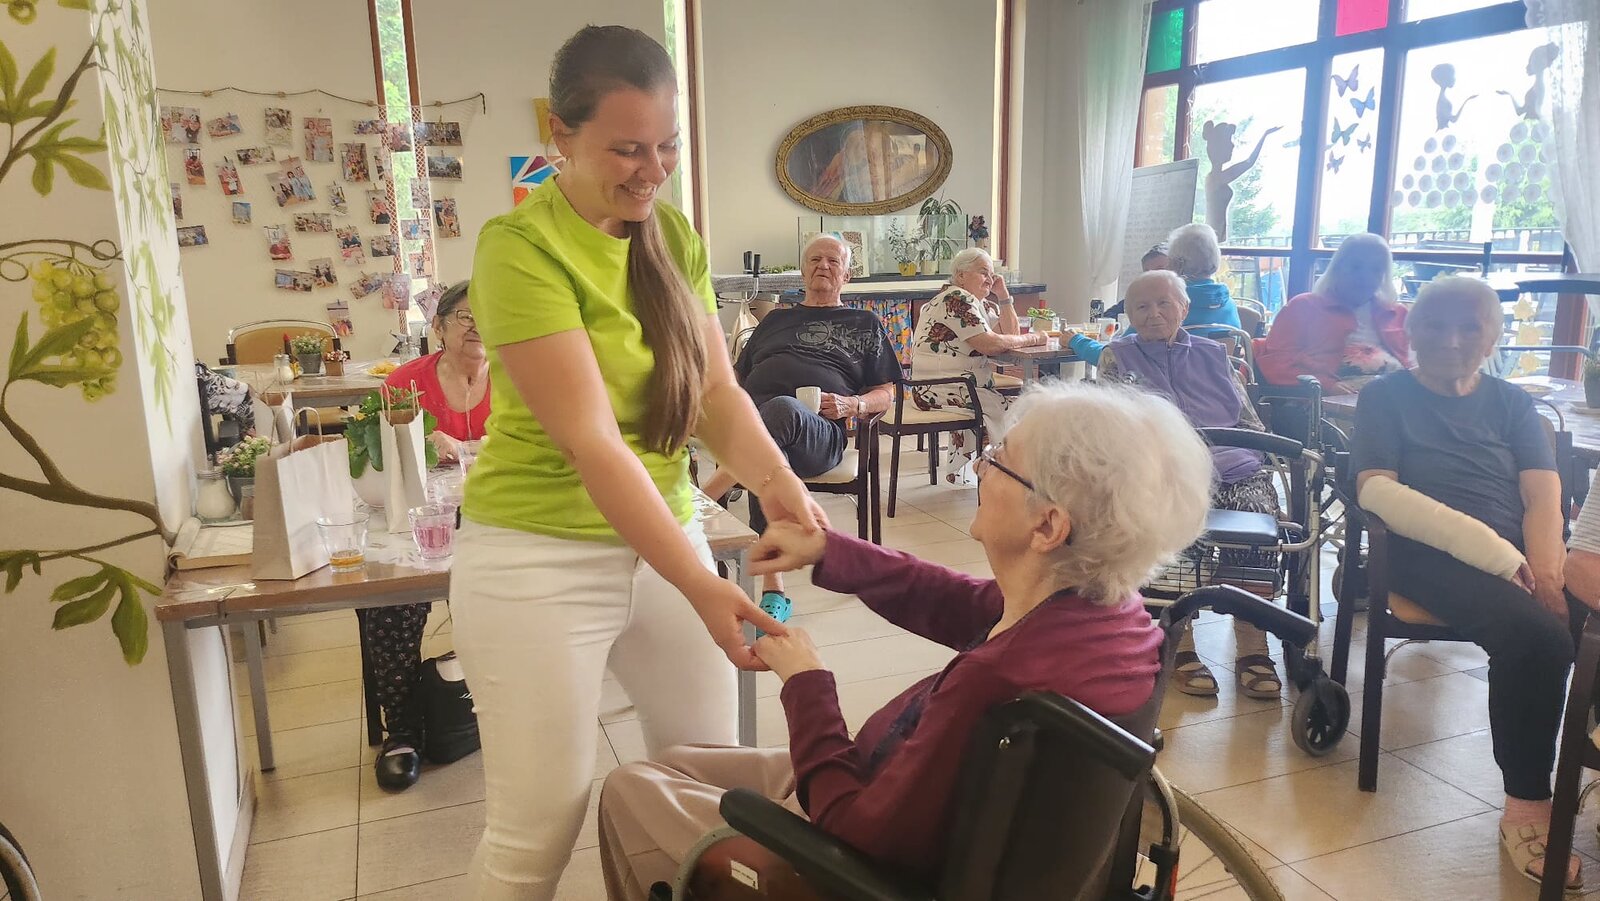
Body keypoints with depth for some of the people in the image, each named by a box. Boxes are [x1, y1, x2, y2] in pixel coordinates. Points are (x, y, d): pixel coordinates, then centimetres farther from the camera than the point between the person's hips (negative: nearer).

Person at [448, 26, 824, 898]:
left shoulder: (675, 236, 5)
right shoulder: (520, 246, -16)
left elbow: (715, 390, 1)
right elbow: (590, 440, -23)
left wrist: (773, 477, -19)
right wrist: (700, 585, -29)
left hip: (664, 535, 6)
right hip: (540, 557, -6)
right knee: (537, 828, 4)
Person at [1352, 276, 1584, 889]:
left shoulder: (1511, 403, 22)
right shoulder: (1386, 396, 11)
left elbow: (1544, 494, 8)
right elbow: (1377, 490, -5)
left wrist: (1545, 567, -14)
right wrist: (1490, 549, -17)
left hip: (1518, 553, 4)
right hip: (1430, 553, -4)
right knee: (1537, 636, -31)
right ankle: (1527, 807, -18)